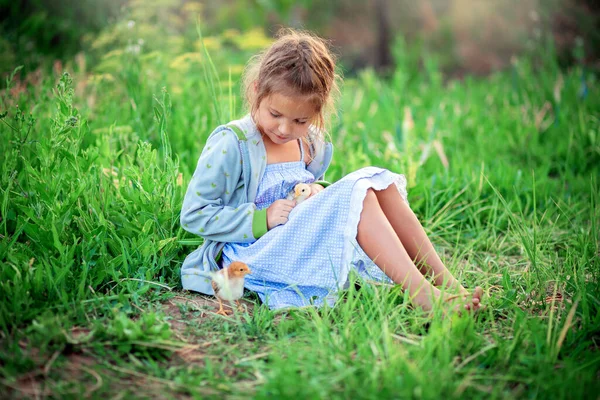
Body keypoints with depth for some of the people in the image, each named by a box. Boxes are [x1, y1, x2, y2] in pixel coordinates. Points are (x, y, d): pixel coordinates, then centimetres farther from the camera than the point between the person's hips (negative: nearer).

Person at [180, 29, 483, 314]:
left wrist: (318, 192, 0)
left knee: (375, 180, -12)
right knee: (355, 193, -25)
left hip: (306, 243, 7)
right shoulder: (230, 144, -12)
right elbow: (194, 215, -11)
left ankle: (445, 282, -15)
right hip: (254, 254, -7)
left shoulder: (312, 144, 9)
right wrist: (262, 219, -20)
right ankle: (421, 295, -33)